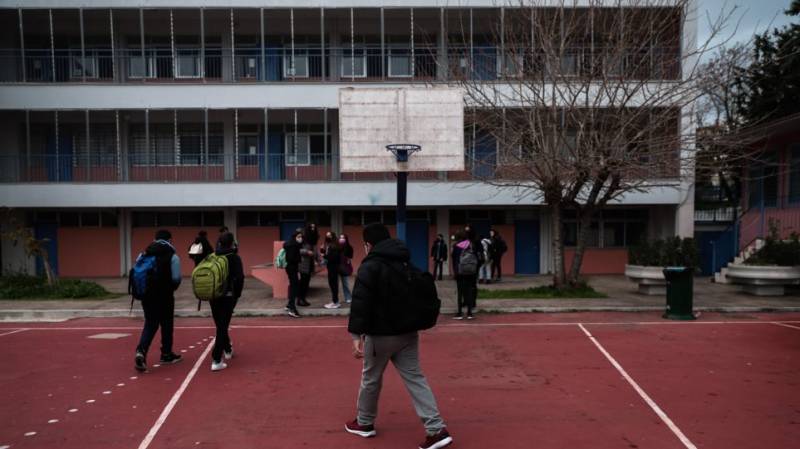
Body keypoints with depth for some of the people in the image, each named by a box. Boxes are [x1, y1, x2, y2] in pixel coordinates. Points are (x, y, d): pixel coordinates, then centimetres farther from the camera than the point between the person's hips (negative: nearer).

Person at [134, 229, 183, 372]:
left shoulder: (143, 254, 5)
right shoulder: (172, 256, -8)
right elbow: (176, 279, -13)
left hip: (147, 295, 4)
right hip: (165, 296, -4)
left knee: (150, 324, 13)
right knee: (166, 324, 12)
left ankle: (141, 351, -9)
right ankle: (166, 354, 23)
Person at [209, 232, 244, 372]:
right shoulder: (235, 258, -7)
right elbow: (239, 278, -14)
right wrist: (237, 294, -3)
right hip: (228, 296, -5)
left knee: (220, 325, 20)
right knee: (223, 326, -3)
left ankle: (227, 350, 40)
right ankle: (216, 360, -9)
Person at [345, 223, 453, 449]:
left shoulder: (370, 266, -12)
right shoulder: (406, 263, 11)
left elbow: (360, 303, -22)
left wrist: (356, 334, -24)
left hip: (380, 334, -6)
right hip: (408, 332, 6)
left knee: (371, 378, 14)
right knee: (415, 378, 6)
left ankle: (364, 423, 32)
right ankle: (437, 430, -1)